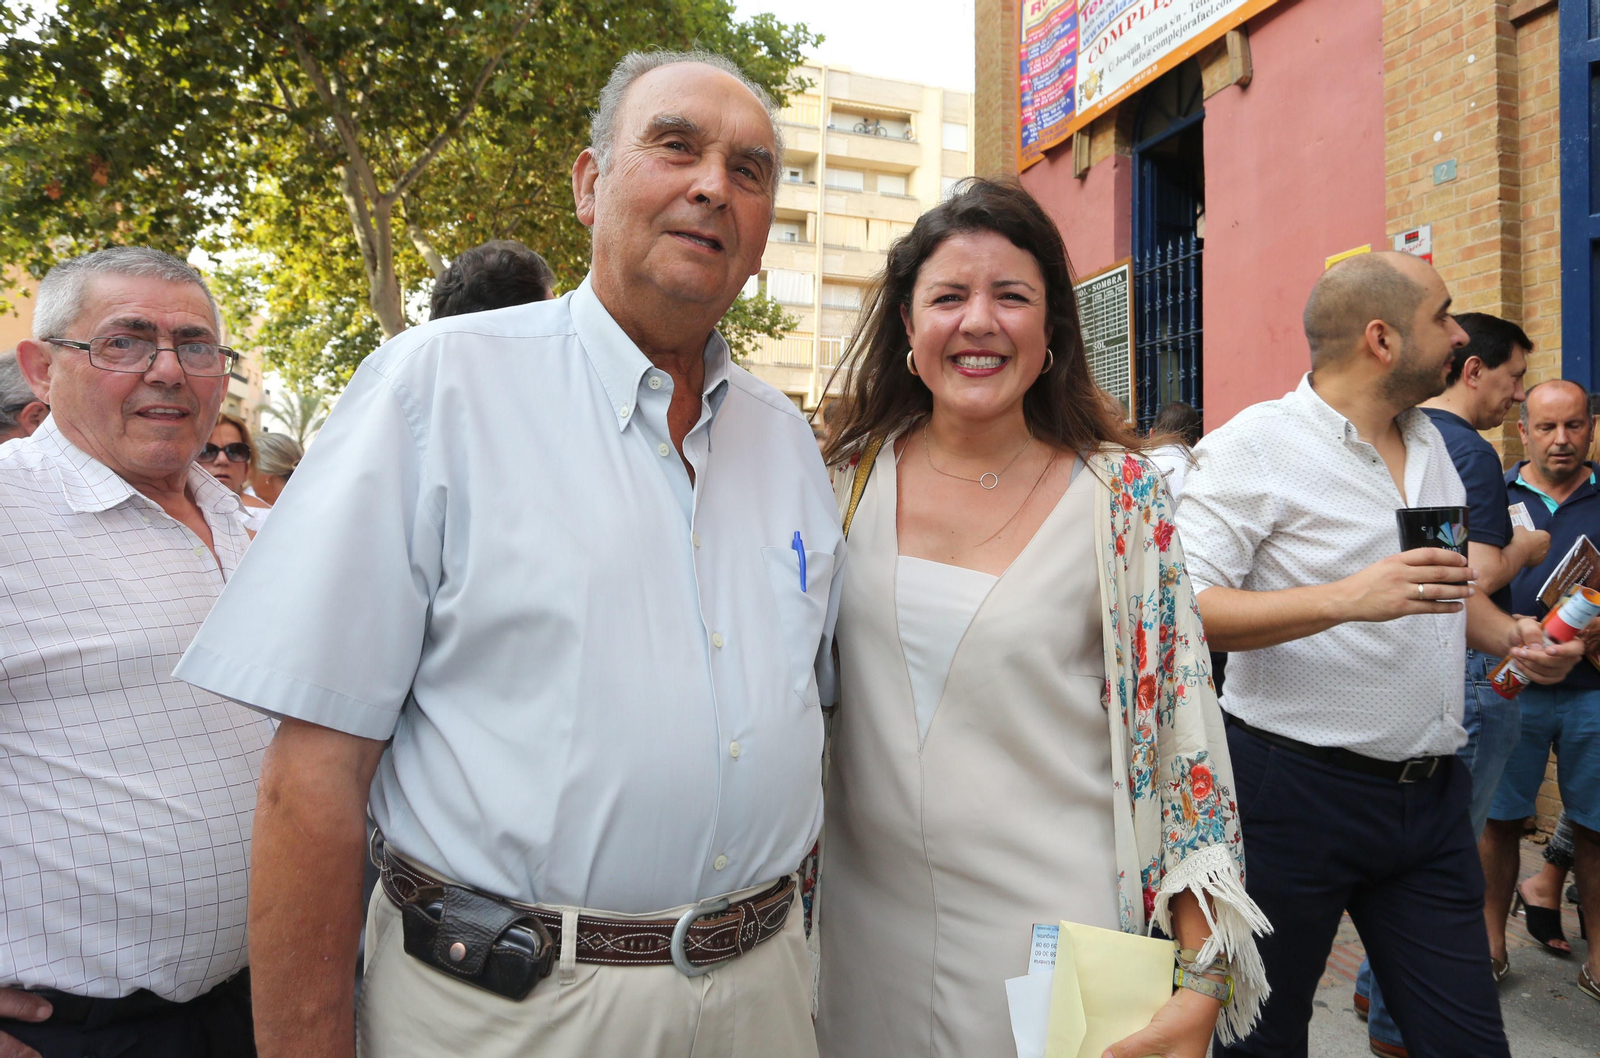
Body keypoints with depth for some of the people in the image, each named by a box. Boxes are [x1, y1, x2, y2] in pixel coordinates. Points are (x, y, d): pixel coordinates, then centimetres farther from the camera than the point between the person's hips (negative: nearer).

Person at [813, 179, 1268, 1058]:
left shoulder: (1121, 495, -8)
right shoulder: (851, 480, -2)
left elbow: (1180, 730, -6)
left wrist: (1203, 978, -9)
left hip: (1057, 926, -2)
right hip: (865, 928, 3)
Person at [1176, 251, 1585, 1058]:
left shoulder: (1430, 443, 13)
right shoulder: (1254, 445, -12)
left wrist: (1507, 636, 5)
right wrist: (1344, 600, -28)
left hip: (1432, 796, 7)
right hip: (1295, 788, -6)